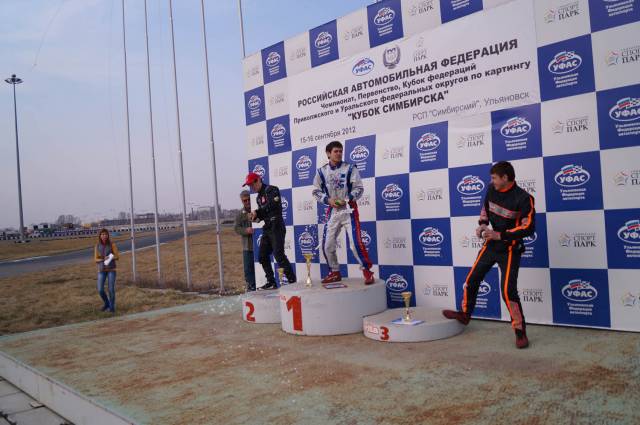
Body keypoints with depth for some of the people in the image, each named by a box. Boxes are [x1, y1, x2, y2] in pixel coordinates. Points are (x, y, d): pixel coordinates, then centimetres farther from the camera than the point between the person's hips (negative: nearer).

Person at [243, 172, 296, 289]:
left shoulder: (271, 189, -5)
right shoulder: (259, 196, 20)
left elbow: (272, 205, -21)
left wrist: (257, 212, -18)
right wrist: (257, 217, 1)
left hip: (276, 227, -9)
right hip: (267, 228, 9)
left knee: (279, 255, -14)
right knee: (262, 256, 8)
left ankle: (292, 281, -8)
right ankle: (271, 282, 15)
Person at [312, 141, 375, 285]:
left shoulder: (350, 168, -3)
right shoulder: (321, 171, 3)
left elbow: (359, 188, -4)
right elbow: (316, 191, 7)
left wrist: (347, 199, -19)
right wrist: (328, 200, -10)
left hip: (349, 210, -3)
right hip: (332, 211, 3)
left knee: (355, 242, -13)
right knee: (327, 245, 4)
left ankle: (366, 270, 3)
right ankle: (334, 272, 23)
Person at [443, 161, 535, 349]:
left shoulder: (523, 198, -20)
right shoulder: (492, 190, -2)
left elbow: (529, 227, -23)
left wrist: (499, 235, -26)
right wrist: (482, 225, -2)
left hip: (509, 249, -6)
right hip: (491, 245, 7)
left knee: (508, 290, -14)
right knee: (472, 279, 13)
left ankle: (520, 332, 1)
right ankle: (465, 314, 34)